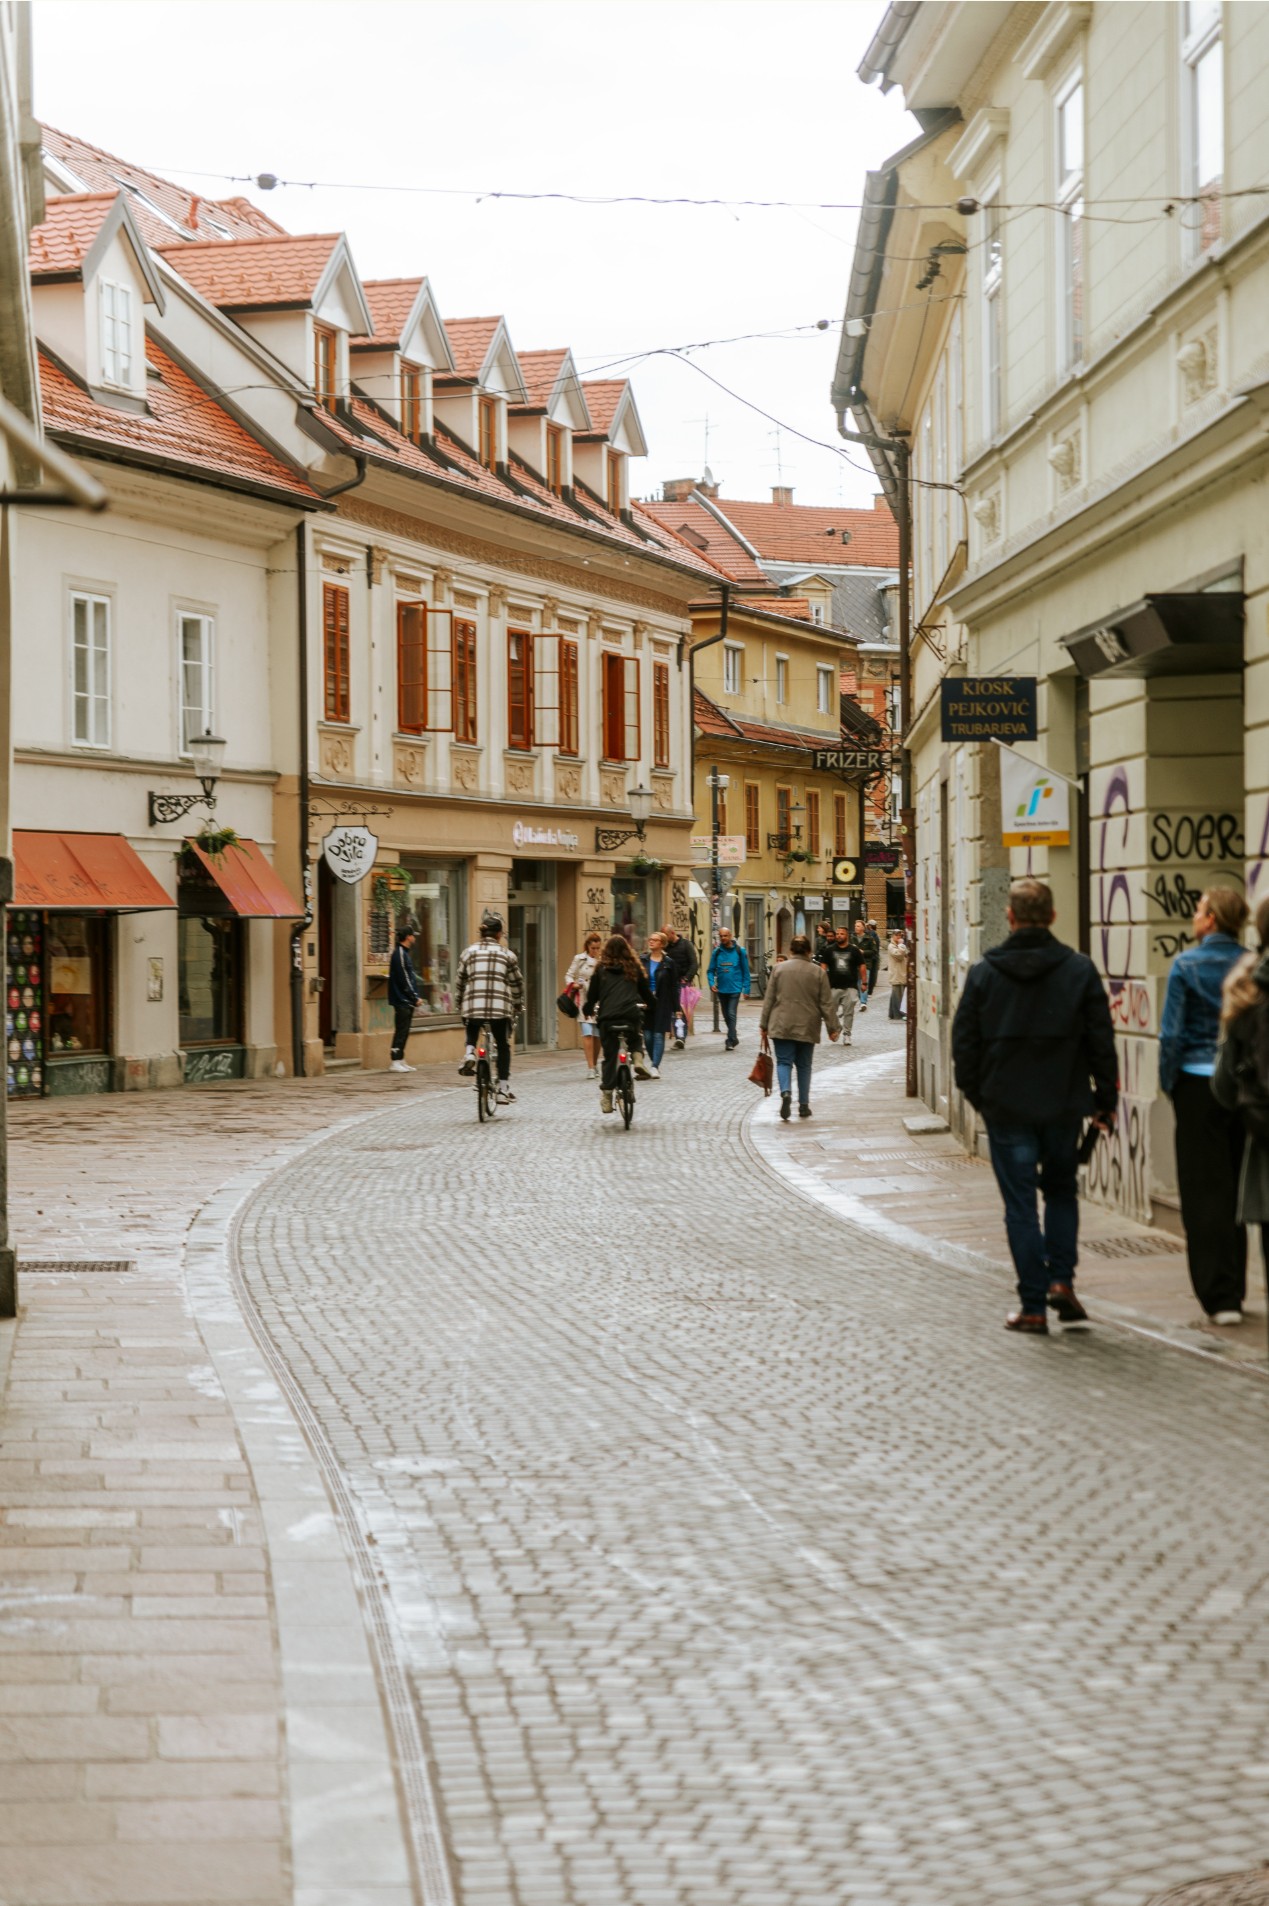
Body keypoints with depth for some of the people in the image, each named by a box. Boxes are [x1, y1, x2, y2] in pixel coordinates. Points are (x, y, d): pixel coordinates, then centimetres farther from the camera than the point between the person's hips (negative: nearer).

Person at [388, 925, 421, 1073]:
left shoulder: (403, 953, 18)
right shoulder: (401, 953, -13)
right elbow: (404, 979, -18)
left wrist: (414, 997, 13)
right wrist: (414, 998, -14)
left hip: (405, 1001, 10)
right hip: (403, 1000, -10)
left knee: (404, 1031, 11)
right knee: (402, 1030, -9)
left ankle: (401, 1061, 15)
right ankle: (396, 1062, -9)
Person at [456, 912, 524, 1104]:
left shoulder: (469, 952, 9)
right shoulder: (507, 954, 5)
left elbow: (460, 982, 13)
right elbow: (516, 983, 8)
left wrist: (459, 1006, 25)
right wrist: (518, 1005, 22)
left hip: (473, 1005, 1)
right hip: (501, 1007, -1)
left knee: (472, 1033, 29)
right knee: (503, 1047, 12)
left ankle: (469, 1053, -4)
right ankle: (503, 1090, 10)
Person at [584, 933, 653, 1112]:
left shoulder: (601, 970, 9)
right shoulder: (634, 968, 12)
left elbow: (592, 994, 10)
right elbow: (646, 991, 19)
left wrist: (588, 1011, 28)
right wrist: (650, 1007, 37)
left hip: (607, 1017, 0)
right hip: (632, 1015, 0)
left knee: (610, 1057, 7)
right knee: (635, 1037, 31)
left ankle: (606, 1094, 3)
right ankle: (638, 1058, 1)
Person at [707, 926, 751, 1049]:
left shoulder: (740, 951, -4)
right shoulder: (717, 952, 3)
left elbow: (745, 971, -1)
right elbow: (711, 970, 6)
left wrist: (746, 989, -4)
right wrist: (711, 983, -11)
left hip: (735, 989, -4)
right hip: (721, 989, 4)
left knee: (731, 1014, -13)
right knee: (726, 1016, 13)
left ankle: (730, 1041, -11)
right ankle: (734, 1038, 28)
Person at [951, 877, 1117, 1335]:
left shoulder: (984, 973, -4)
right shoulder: (1080, 970, -3)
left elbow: (963, 1041, 0)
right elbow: (1101, 1041, -1)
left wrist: (975, 1093, 14)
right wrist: (1105, 1100, 9)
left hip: (1007, 1108, -1)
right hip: (1063, 1106, 1)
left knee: (1020, 1206, 3)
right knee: (1062, 1193, 20)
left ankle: (1033, 1306, 3)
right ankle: (1061, 1280, 6)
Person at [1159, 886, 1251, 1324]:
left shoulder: (1186, 965, -9)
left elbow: (1172, 1033, -10)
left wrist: (1168, 1083, 3)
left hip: (1199, 1085, -4)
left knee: (1204, 1191, 0)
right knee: (1236, 1190, 13)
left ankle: (1220, 1296, -5)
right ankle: (1234, 1291, 20)